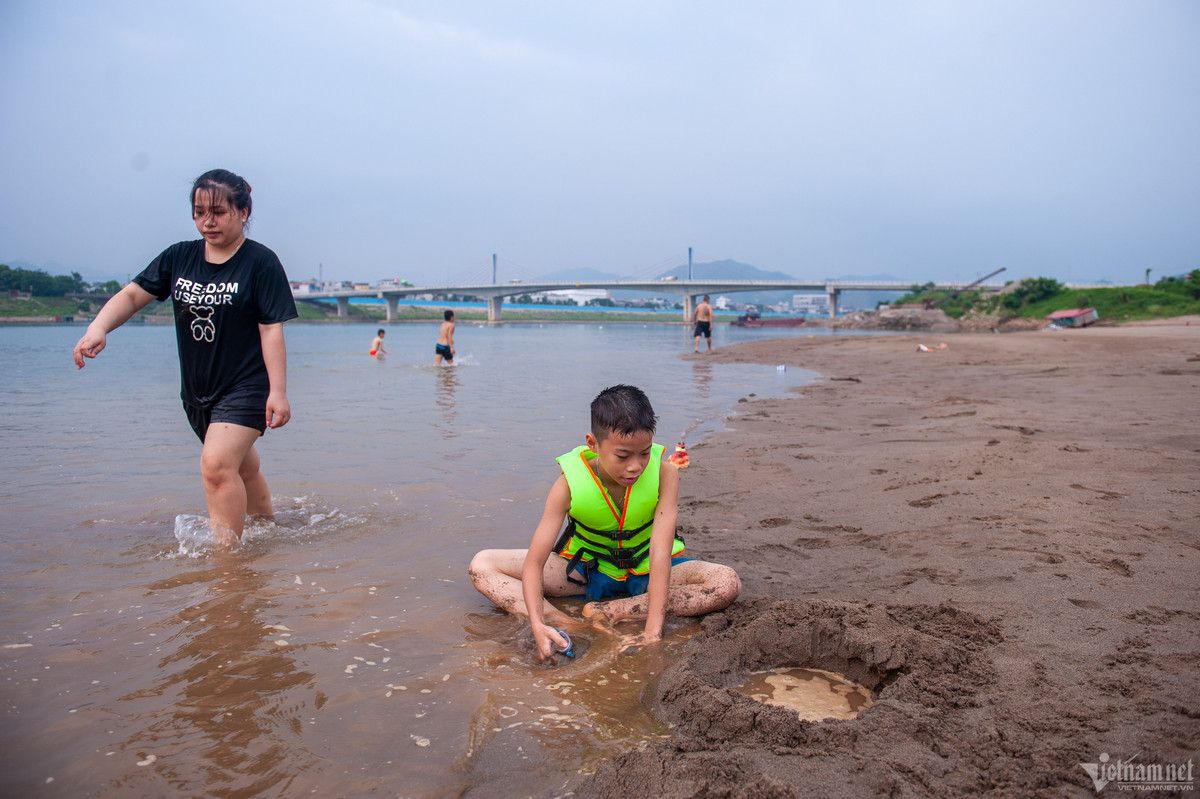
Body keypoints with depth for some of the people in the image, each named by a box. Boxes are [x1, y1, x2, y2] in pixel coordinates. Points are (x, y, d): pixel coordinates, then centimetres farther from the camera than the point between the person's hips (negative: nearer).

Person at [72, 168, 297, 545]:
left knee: (217, 465, -20)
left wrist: (278, 392, -17)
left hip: (245, 387, -6)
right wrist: (98, 327, -18)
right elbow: (133, 294, 2)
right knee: (240, 465, 20)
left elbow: (271, 329, -14)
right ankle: (265, 522, 41)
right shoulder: (179, 257, 6)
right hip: (197, 389, 6)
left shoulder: (261, 262, -10)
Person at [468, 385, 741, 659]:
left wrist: (653, 629, -38)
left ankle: (611, 611, -27)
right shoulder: (570, 484, -24)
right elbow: (534, 562, -25)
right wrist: (538, 624, -42)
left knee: (728, 582, -28)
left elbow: (661, 553, -30)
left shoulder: (664, 475, -25)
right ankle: (565, 624, -34)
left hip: (646, 572, 0)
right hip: (586, 570, 0)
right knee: (482, 565, -16)